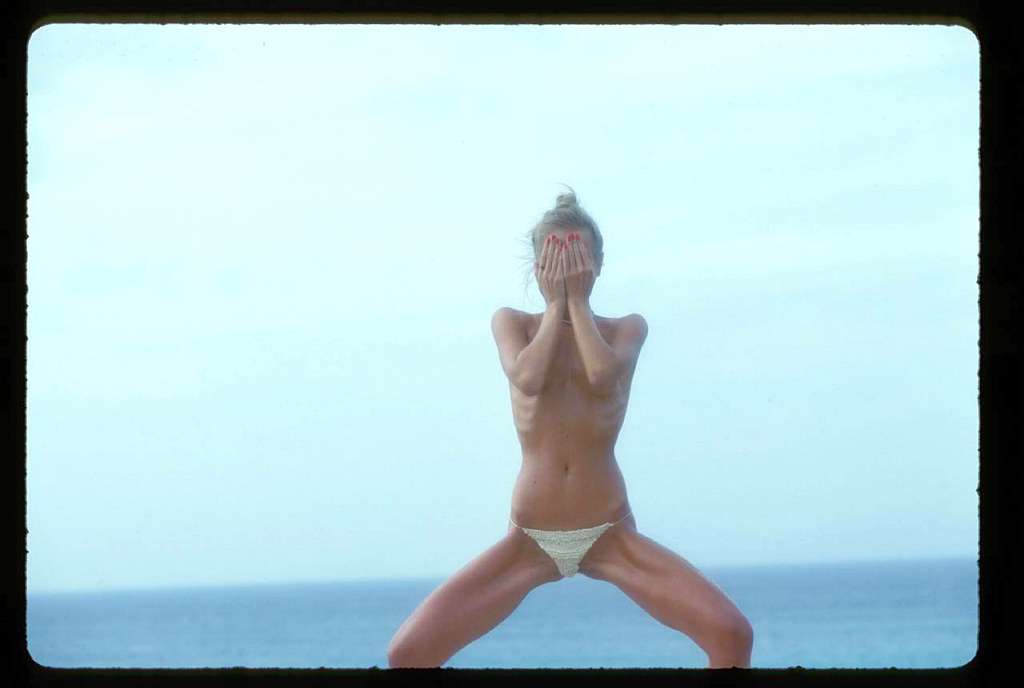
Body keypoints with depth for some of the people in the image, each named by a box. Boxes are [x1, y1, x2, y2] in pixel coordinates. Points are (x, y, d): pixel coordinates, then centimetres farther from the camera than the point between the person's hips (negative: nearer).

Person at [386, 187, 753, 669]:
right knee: (407, 652, -15)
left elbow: (603, 376, -19)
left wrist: (577, 300, -8)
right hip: (530, 539, 1)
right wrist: (555, 304, -7)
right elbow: (527, 378, -17)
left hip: (609, 536, -1)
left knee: (731, 634, -21)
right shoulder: (512, 323, 6)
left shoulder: (626, 329, 5)